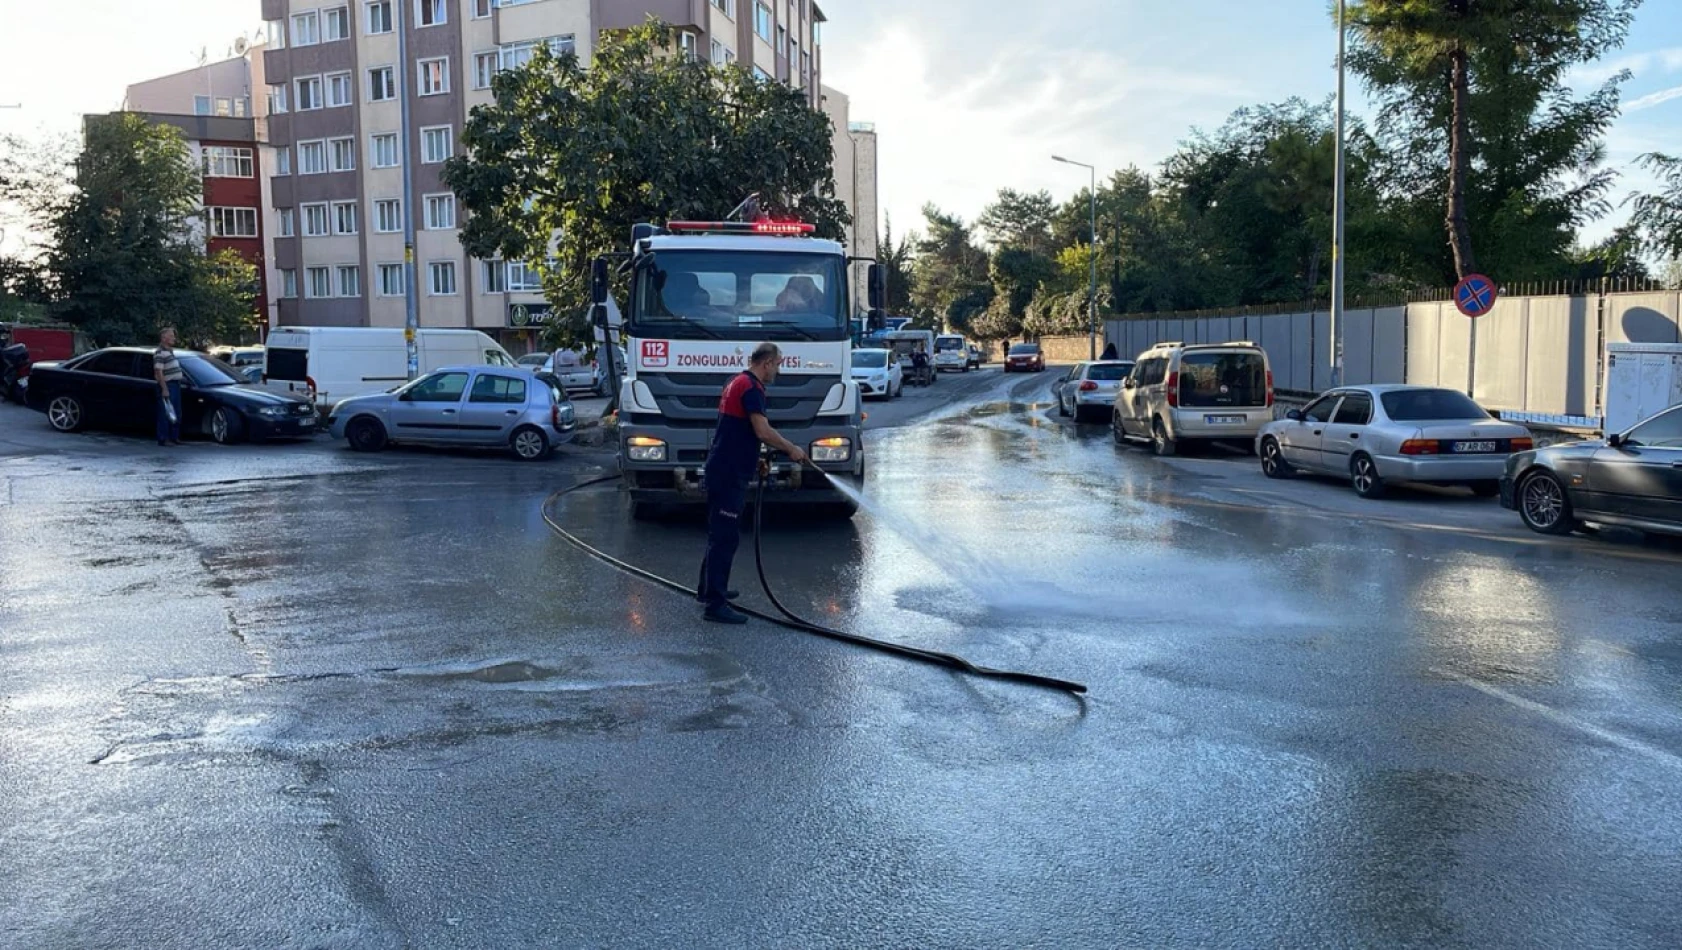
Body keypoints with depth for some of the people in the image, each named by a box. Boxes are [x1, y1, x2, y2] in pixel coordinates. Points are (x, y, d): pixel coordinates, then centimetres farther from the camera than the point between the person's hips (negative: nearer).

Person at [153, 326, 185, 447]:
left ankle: (174, 437, 21)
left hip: (175, 385, 10)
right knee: (165, 414, -6)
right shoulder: (159, 353, -13)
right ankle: (163, 439, -2)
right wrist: (164, 389, -23)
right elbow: (158, 372, -19)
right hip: (167, 386, -10)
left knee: (177, 414, 13)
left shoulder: (170, 351, 17)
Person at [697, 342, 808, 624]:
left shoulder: (737, 382, 17)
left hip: (722, 469, 11)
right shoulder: (751, 387, -15)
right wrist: (792, 449, -10)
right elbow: (763, 431, -22)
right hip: (730, 473, -11)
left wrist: (756, 459, 25)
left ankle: (708, 588, 33)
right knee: (726, 536, -9)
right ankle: (715, 604, -8)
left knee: (720, 532, 21)